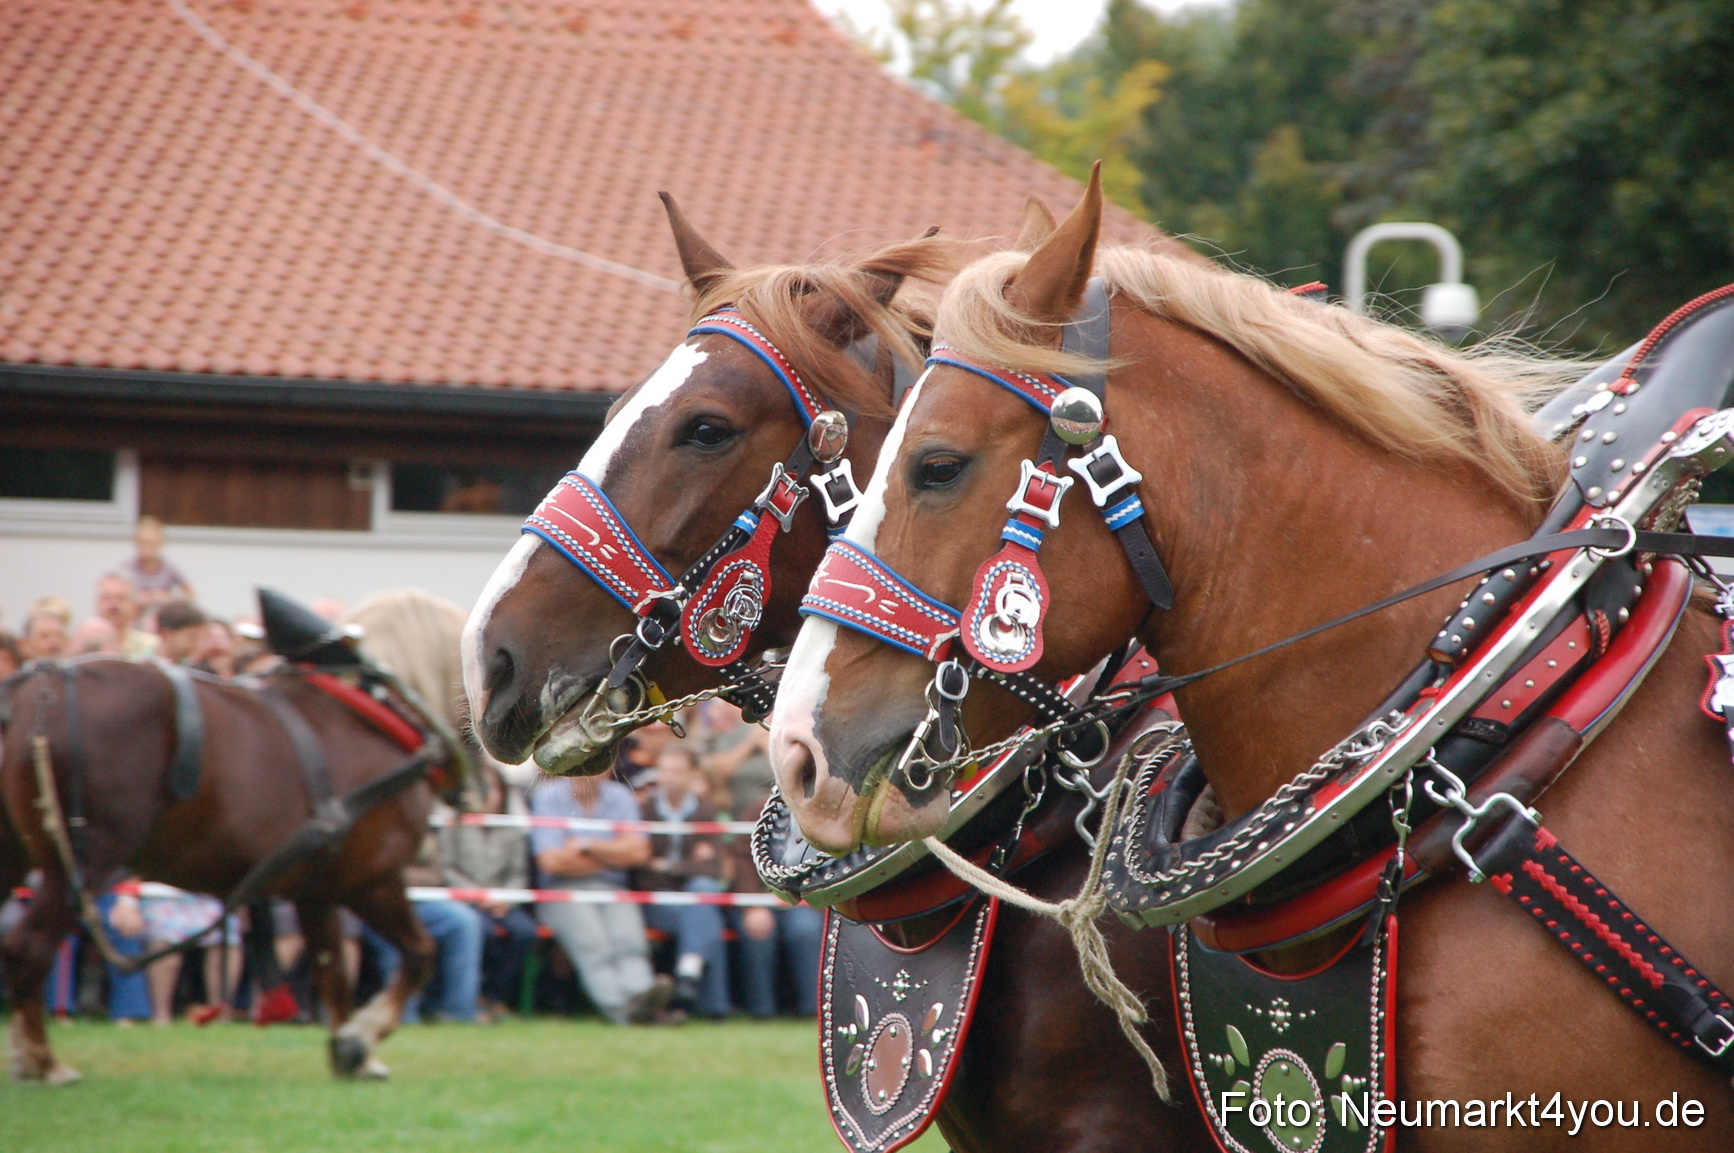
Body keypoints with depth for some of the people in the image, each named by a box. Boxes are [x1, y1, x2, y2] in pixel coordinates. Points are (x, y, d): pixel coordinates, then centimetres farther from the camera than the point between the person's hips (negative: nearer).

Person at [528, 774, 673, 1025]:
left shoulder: (620, 796, 13)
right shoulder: (547, 796, 4)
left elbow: (638, 851, 0)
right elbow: (551, 861, -7)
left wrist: (586, 846, -5)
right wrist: (611, 858, 3)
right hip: (563, 891, -3)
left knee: (628, 938, -29)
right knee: (592, 942, -32)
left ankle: (640, 995, -56)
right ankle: (622, 1008, -53)